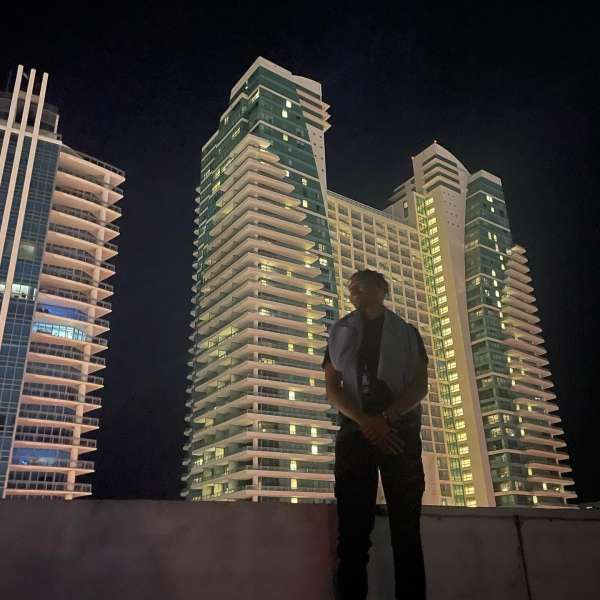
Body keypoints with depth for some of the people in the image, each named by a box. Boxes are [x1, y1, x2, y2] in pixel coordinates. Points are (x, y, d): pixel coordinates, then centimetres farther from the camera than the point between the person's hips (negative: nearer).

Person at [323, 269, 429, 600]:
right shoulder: (340, 333, 18)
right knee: (353, 527, -6)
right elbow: (332, 387, 6)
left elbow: (420, 385, 4)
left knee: (406, 528, -3)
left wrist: (386, 417, -14)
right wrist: (366, 421, -12)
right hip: (355, 431, 0)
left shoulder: (407, 332, 17)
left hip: (401, 431, 0)